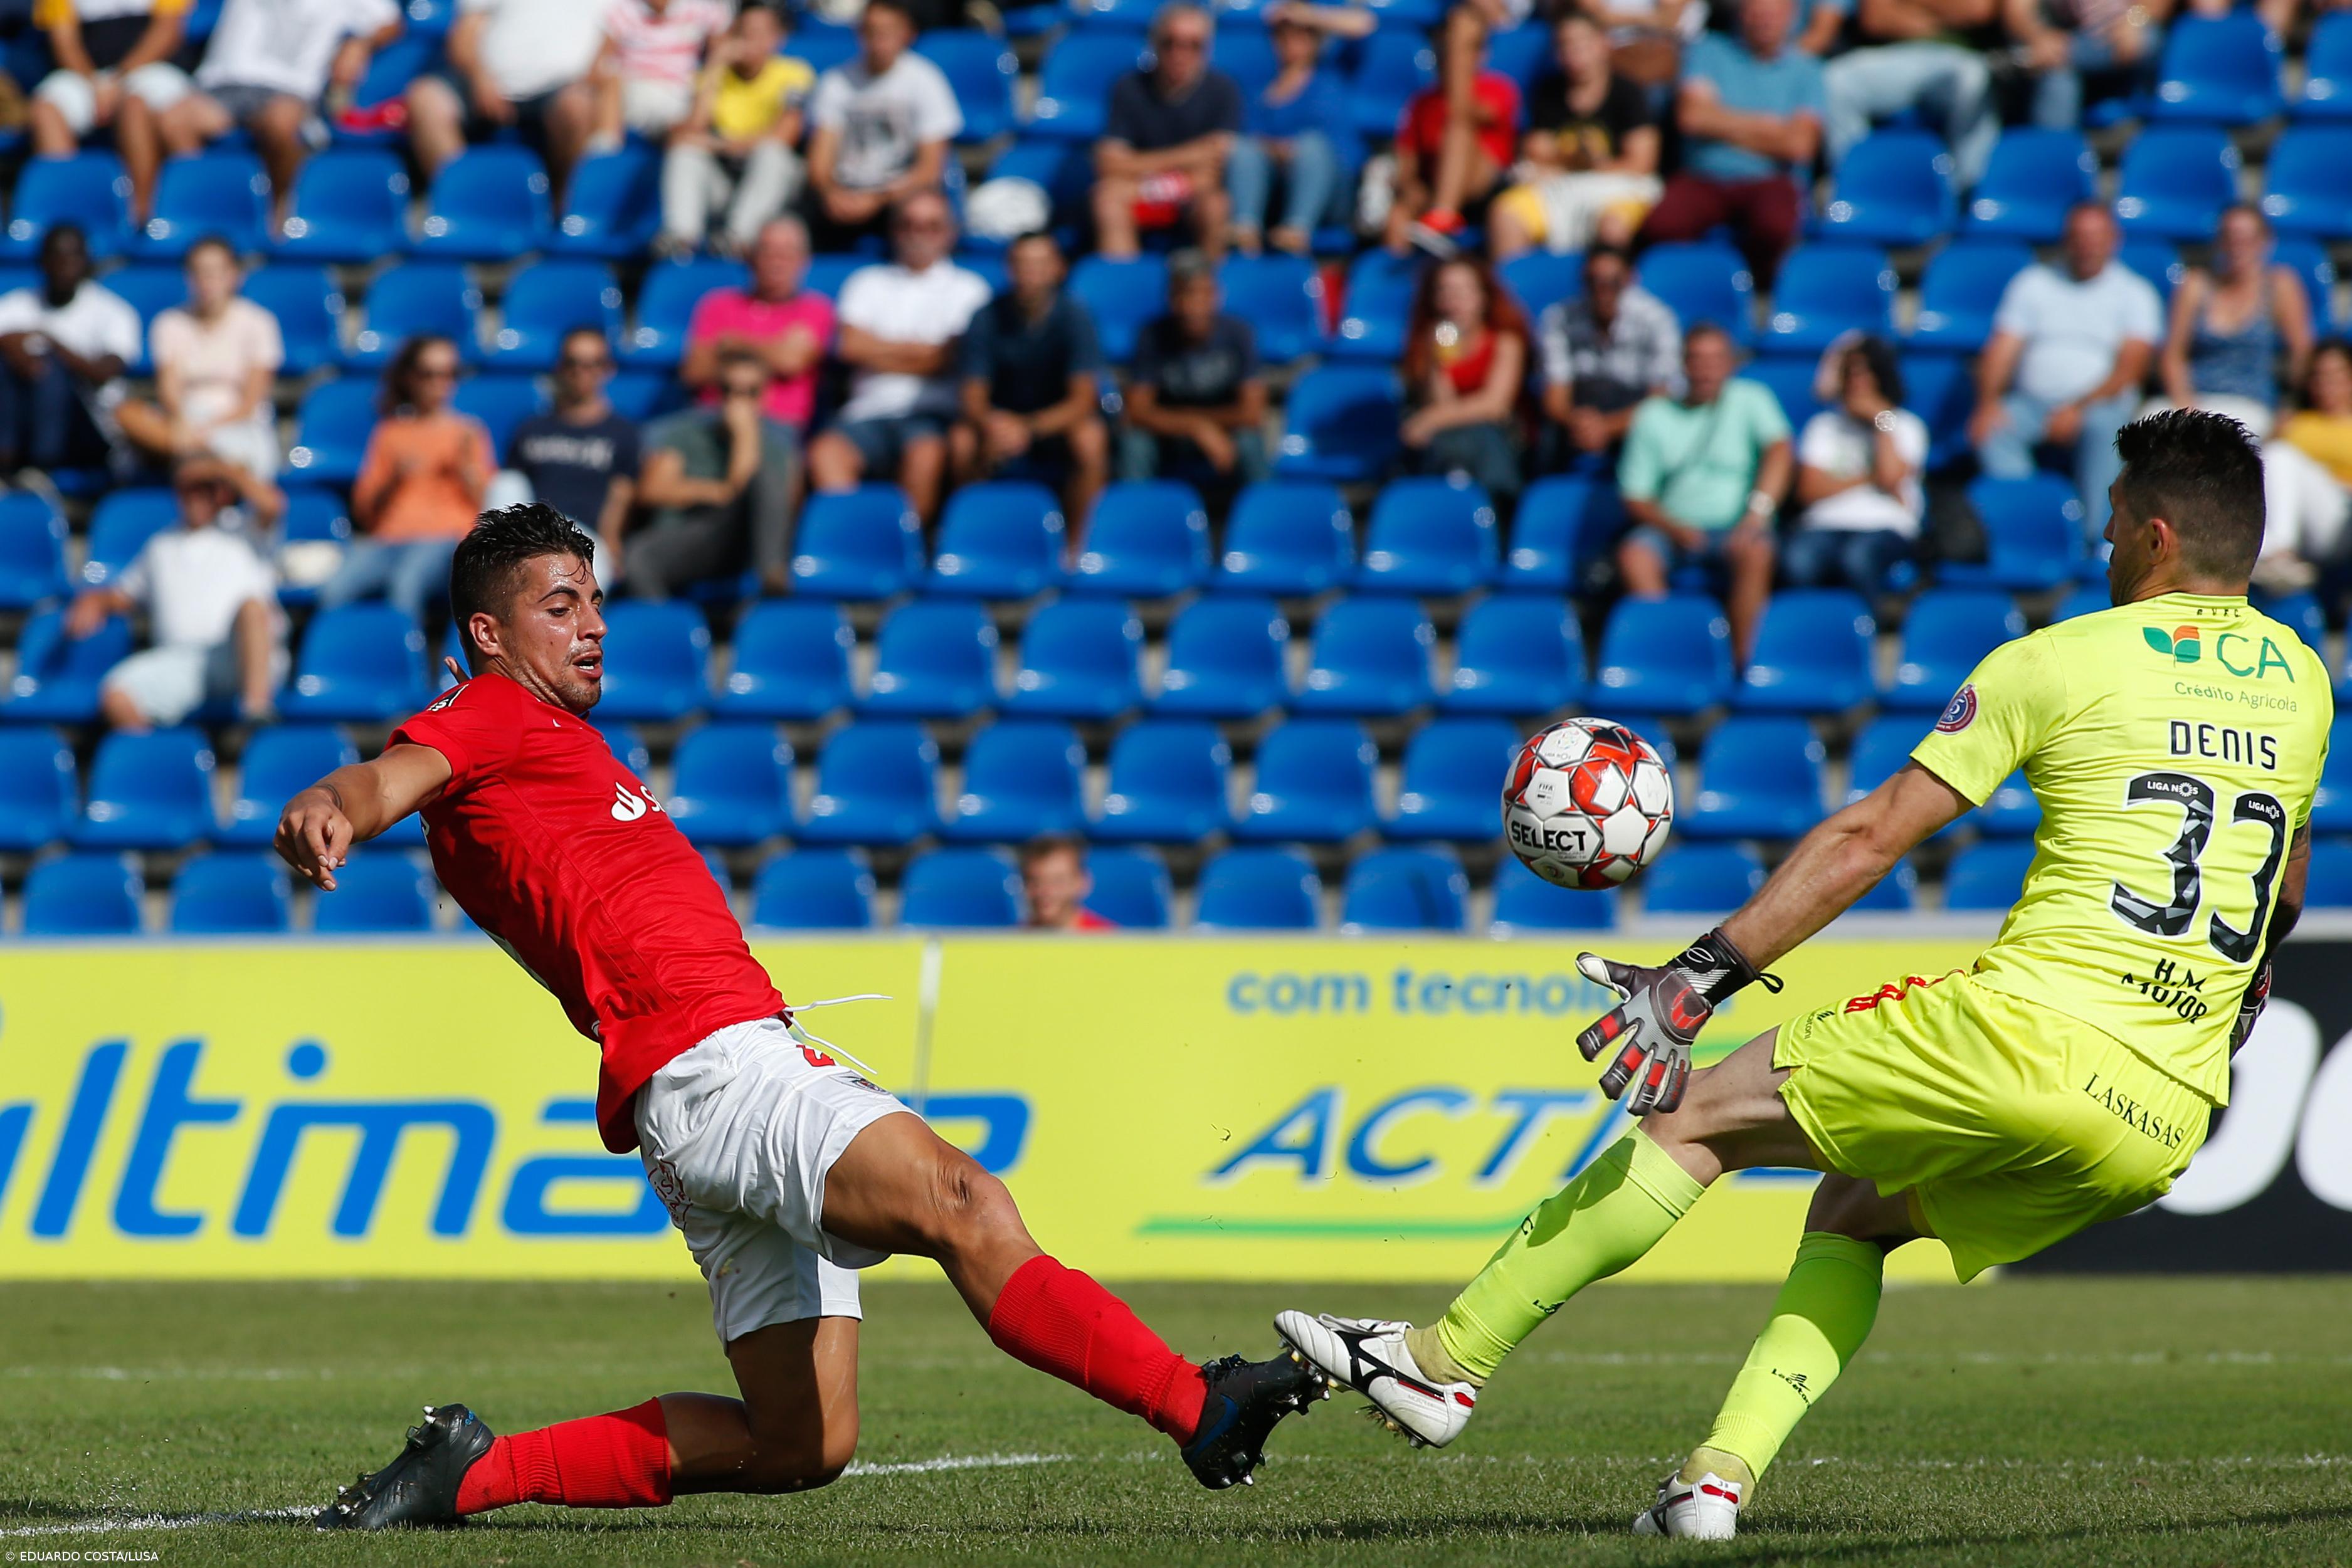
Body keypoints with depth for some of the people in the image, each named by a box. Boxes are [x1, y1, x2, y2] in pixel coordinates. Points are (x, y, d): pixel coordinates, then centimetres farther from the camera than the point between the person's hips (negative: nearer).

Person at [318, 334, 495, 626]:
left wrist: (465, 464, -5)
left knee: (405, 583, -38)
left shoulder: (467, 432, 19)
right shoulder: (389, 432, 22)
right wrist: (395, 479, -1)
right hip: (386, 538, 2)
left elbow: (485, 502, 10)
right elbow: (364, 510, 16)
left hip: (443, 537, -2)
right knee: (335, 590, -30)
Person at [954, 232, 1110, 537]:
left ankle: (1076, 544, -20)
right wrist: (990, 426, -35)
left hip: (1060, 423, -1)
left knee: (1090, 440, -35)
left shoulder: (1073, 316, -14)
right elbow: (973, 399, -10)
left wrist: (1029, 429, -36)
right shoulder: (988, 319, -9)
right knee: (961, 442, -30)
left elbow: (1083, 399, -20)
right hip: (1003, 422, 1)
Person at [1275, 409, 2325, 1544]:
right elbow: (2284, 889, 31)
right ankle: (1724, 1473, 8)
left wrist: (1697, 980, -6)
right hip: (2166, 1127, 6)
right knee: (1852, 1215, 26)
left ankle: (1445, 1361, 9)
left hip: (2022, 1029, -6)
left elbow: (1870, 837, -5)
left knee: (1694, 1115, 8)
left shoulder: (2060, 661, -1)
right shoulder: (2300, 679, 14)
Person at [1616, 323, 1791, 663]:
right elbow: (1636, 498, 9)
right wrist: (1674, 529, -12)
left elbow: (1780, 451, -9)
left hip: (1733, 527, -1)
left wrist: (1758, 511, -25)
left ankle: (1743, 660, -33)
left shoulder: (1750, 399, 8)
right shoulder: (1654, 415, 12)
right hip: (1672, 529, 1)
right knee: (1634, 556, -30)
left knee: (1755, 552, -35)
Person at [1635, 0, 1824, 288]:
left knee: (1775, 224, -37)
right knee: (1660, 226, -33)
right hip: (1704, 178, 0)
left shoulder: (1804, 70, 10)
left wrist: (1727, 127, 1)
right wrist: (1767, 127, 2)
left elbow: (1798, 144, -3)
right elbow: (1692, 115, -4)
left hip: (1768, 181, 0)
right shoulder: (1710, 51, 10)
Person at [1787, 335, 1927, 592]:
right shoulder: (1825, 424, 21)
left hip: (1886, 528, -2)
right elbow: (1810, 489, 6)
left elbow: (1891, 477, -6)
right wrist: (1870, 478, 0)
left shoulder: (1907, 425, 15)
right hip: (1828, 525, 2)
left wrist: (1882, 419, 2)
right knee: (1798, 560, -36)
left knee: (1858, 557, -40)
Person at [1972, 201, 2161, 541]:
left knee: (2104, 431, -37)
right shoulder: (2033, 282, 15)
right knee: (1992, 432, -30)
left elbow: (2129, 369, -4)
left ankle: (2097, 543, -42)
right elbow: (2001, 351, 6)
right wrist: (1988, 404, -13)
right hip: (2032, 400, 2)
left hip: (2098, 406, -2)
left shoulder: (2135, 293, 8)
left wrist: (2079, 409, -19)